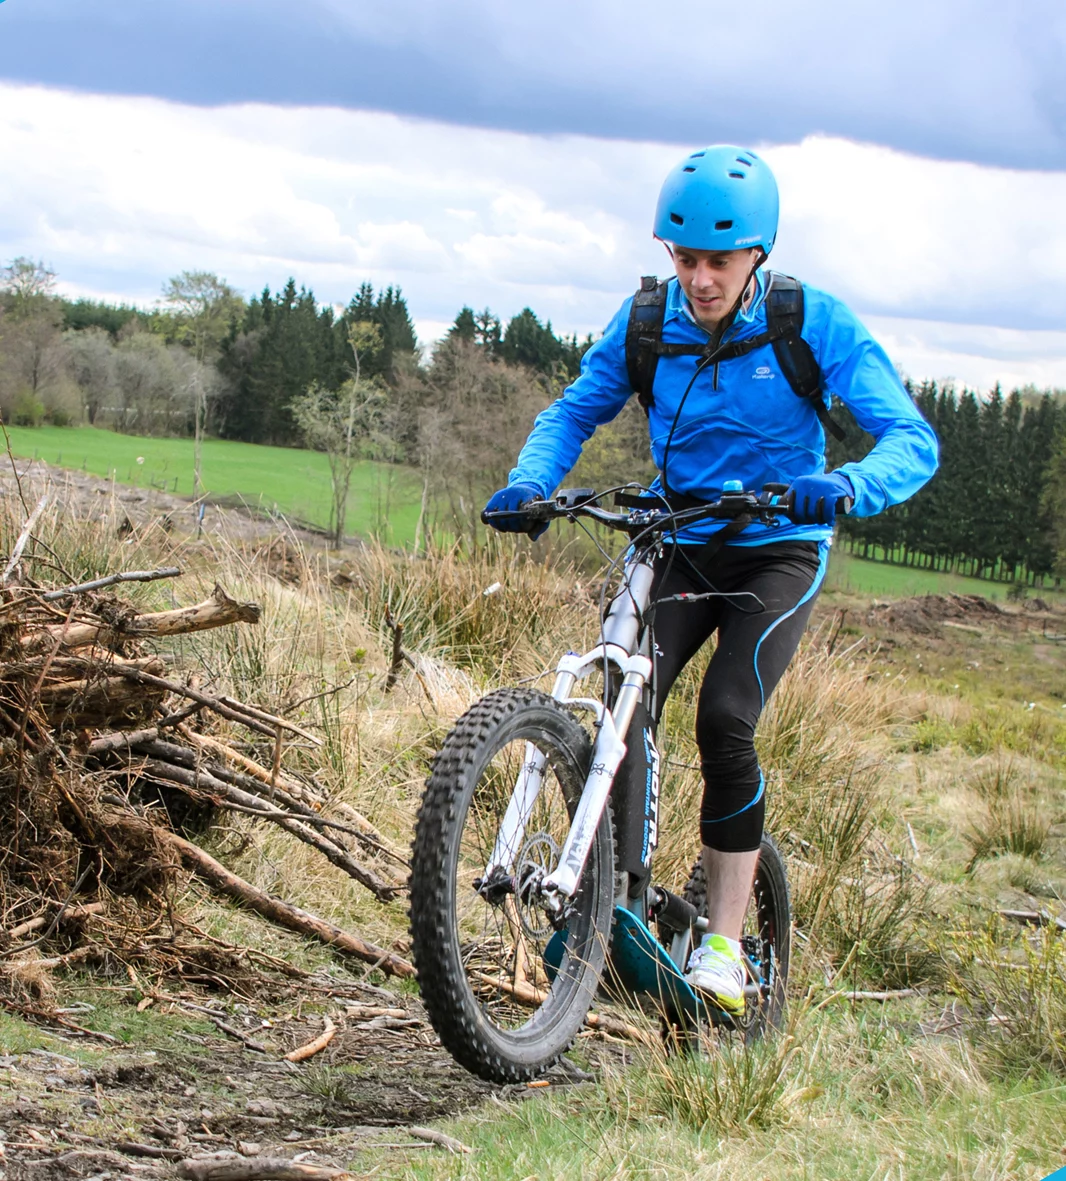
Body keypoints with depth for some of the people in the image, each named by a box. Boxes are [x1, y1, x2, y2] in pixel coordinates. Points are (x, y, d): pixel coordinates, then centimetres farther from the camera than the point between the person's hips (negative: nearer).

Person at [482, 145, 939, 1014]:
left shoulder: (814, 324, -15)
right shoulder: (646, 323, -6)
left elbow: (912, 440, -20)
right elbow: (574, 413, 4)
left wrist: (849, 487, -42)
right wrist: (528, 485, -18)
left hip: (778, 553, -3)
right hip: (678, 547, 3)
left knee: (725, 718, -22)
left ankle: (724, 944, -10)